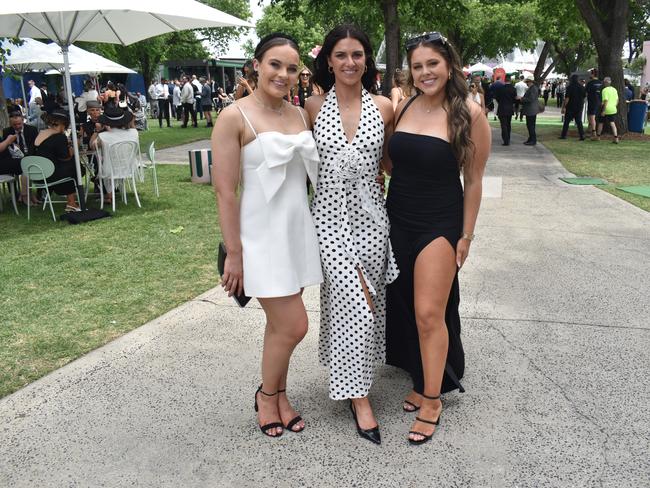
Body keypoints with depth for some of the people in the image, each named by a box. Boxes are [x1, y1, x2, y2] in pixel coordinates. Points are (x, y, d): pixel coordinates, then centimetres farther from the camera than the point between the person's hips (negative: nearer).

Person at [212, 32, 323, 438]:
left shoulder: (301, 115, 8)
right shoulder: (234, 118, -10)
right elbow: (225, 191, -12)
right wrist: (234, 254, -13)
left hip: (299, 231, 6)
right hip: (262, 235, -6)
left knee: (281, 324, 15)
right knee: (294, 326, -4)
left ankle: (280, 395, 35)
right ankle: (267, 395, 24)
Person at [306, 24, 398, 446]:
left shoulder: (384, 107, 3)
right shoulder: (314, 107, 0)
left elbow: (390, 161, 12)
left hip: (370, 215, 2)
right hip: (330, 215, -2)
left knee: (358, 301, 11)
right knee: (356, 303, -8)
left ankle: (350, 377, 33)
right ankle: (360, 396, 6)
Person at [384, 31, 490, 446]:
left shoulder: (470, 114, -9)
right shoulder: (402, 107, 3)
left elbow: (473, 180, -4)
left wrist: (466, 235, -4)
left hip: (439, 224, -5)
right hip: (398, 219, 5)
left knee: (429, 313, -5)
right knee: (406, 306, 12)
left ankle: (432, 400, 12)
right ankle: (422, 379, 31)